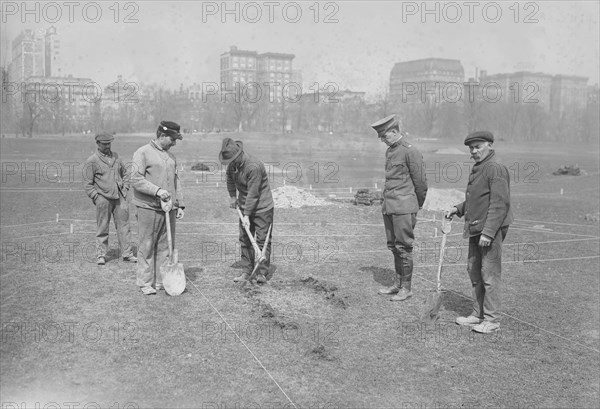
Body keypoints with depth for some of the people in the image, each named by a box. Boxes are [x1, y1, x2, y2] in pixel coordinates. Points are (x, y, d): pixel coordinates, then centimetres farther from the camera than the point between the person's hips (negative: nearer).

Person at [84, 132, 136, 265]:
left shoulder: (115, 156, 13)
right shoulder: (92, 161, -4)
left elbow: (124, 173, 25)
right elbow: (87, 183, -3)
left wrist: (125, 188, 14)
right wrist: (96, 197, -9)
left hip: (120, 197, 5)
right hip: (103, 198, -5)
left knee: (123, 226, 5)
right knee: (102, 228, 2)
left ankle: (127, 253, 11)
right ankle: (101, 255, 12)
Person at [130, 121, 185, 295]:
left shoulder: (171, 156, 18)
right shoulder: (142, 153, -5)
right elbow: (136, 179, -13)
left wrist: (180, 205, 14)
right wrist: (157, 190, -21)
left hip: (169, 208, 7)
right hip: (149, 208, -6)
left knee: (166, 246, 8)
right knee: (147, 247, 0)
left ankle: (162, 280, 16)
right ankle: (145, 283, 9)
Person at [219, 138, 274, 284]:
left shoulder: (254, 166, -27)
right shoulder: (233, 164, -3)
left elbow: (253, 193, -25)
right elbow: (229, 176, 22)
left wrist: (247, 215, -22)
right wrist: (232, 195, 18)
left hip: (262, 208, -8)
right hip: (245, 206, 8)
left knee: (262, 239, -3)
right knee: (244, 239, 8)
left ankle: (262, 272, 4)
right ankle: (247, 272, 15)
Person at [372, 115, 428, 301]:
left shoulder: (411, 152, -11)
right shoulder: (389, 151, 14)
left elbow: (421, 182, -8)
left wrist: (417, 205, 3)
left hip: (403, 208, -8)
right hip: (389, 207, 8)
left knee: (403, 247, -3)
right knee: (393, 246, 13)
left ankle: (407, 288, 7)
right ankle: (398, 283, 24)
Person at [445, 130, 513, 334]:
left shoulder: (495, 168, -14)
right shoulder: (477, 168, 17)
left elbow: (500, 203, -21)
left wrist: (488, 232, -24)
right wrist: (458, 209, 14)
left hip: (491, 229, -10)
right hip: (475, 229, 10)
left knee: (490, 273, -4)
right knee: (474, 271, 14)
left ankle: (491, 319, 5)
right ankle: (478, 314, 24)